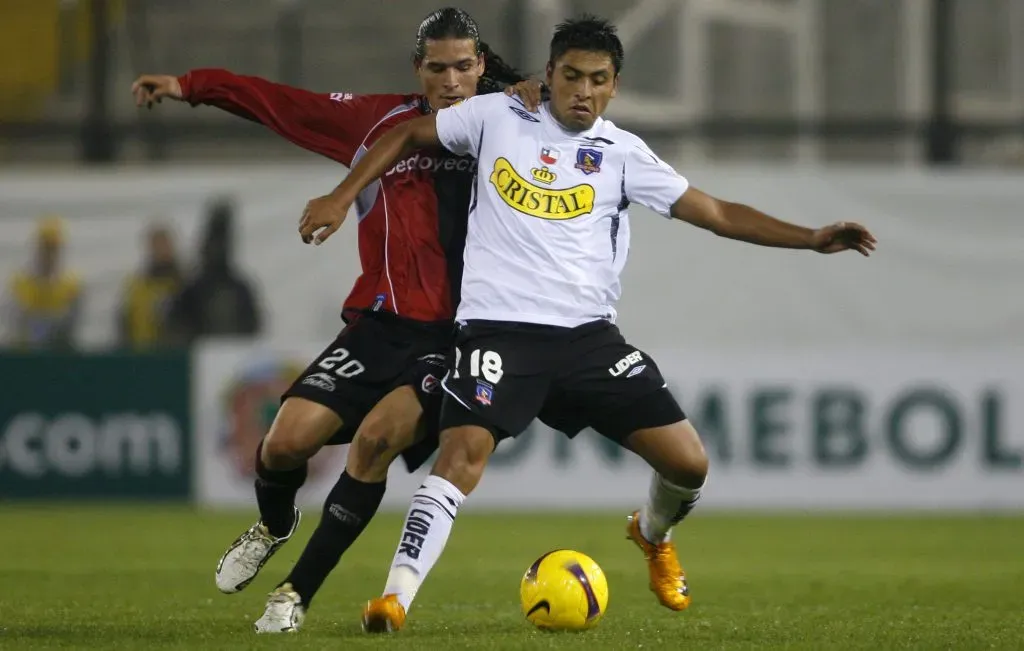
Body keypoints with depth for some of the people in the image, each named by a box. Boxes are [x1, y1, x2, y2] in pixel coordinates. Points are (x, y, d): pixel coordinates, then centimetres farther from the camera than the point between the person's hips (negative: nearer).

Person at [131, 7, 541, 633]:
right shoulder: (380, 121, 8)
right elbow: (281, 103, 14)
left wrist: (535, 100, -11)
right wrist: (191, 86, 11)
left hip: (455, 336, -2)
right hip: (381, 323, 2)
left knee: (377, 437, -25)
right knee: (287, 441, -10)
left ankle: (297, 594, -10)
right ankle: (274, 525, 30)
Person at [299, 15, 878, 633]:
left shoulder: (621, 153, 8)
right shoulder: (498, 117, 6)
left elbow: (715, 212, 6)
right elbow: (408, 135, 18)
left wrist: (811, 238, -1)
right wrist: (342, 198, 9)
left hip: (588, 334, 2)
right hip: (499, 328, -2)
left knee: (689, 463, -4)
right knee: (463, 454, -26)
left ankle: (654, 534, 31)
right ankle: (396, 597, -27)